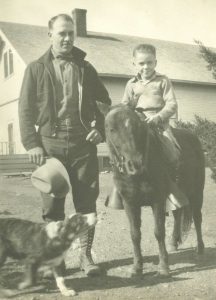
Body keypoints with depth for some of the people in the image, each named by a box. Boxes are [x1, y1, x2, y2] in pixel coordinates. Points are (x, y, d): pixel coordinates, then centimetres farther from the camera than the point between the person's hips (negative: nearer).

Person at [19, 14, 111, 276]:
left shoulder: (85, 68, 11)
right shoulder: (36, 69, 7)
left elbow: (104, 103, 15)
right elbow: (25, 109, 3)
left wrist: (100, 129, -1)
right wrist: (32, 144, -7)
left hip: (83, 145, 1)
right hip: (50, 144, -1)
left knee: (86, 202, 4)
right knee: (52, 205, 5)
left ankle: (85, 255, 15)